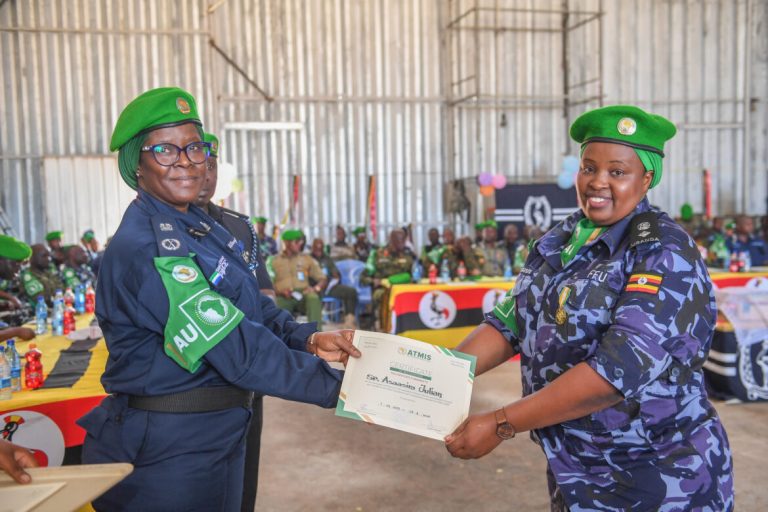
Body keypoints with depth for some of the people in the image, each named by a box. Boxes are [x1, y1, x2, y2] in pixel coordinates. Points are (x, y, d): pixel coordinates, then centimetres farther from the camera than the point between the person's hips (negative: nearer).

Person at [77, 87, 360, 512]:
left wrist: (307, 340, -11)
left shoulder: (198, 226, 6)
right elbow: (239, 349, -27)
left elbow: (252, 306, 6)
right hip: (164, 452, -9)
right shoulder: (142, 250, -24)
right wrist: (336, 386, -23)